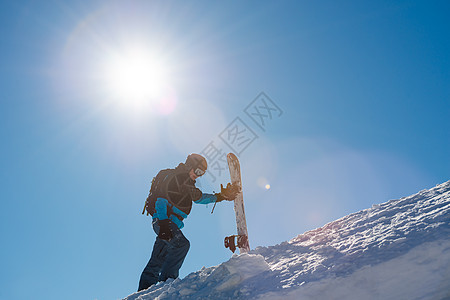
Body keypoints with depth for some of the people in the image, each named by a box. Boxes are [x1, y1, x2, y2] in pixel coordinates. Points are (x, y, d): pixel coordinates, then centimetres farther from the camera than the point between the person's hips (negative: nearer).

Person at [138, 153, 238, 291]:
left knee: (157, 261, 10)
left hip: (169, 222, 9)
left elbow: (199, 197, 27)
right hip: (162, 220, -9)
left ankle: (144, 290, 16)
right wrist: (163, 223, -28)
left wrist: (222, 196, 21)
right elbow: (161, 198, -18)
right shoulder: (172, 177, -9)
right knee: (182, 244, -26)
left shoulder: (187, 183, 19)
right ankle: (167, 280, -25)